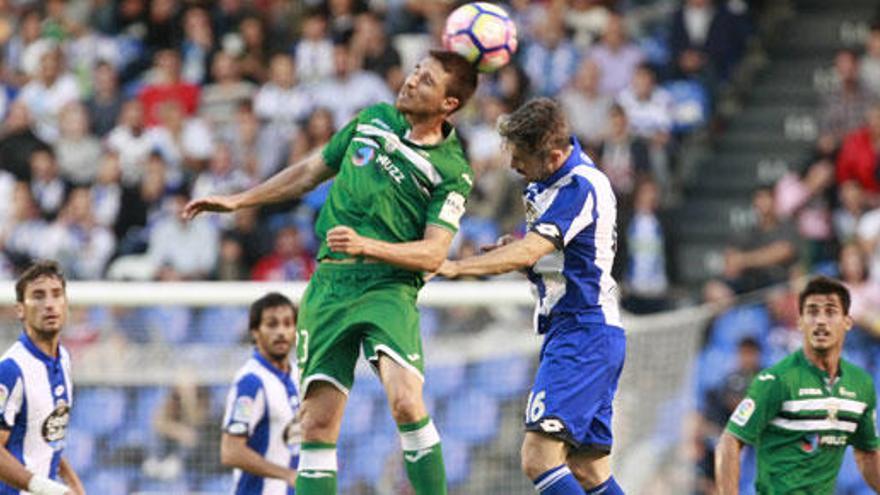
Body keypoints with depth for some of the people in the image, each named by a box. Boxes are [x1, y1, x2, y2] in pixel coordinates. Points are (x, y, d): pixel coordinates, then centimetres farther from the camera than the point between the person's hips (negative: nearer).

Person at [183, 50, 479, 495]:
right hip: (329, 282, 4)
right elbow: (311, 171, 24)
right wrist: (238, 201, 26)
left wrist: (366, 245, -23)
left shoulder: (451, 171, -3)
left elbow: (433, 254, -10)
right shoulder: (373, 119, 11)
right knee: (318, 422, -2)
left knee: (405, 402, -26)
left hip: (388, 286, -4)